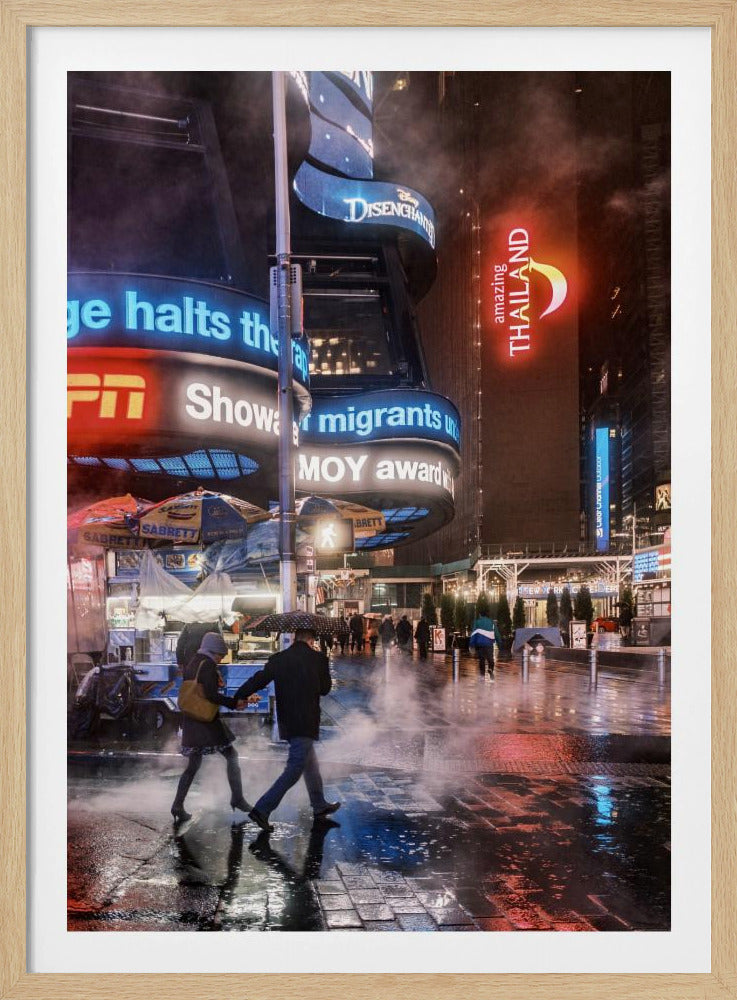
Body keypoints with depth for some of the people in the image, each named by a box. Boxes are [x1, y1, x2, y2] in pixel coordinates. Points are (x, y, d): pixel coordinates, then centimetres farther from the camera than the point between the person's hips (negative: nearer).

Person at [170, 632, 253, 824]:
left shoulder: (191, 664, 14)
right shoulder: (208, 665, -11)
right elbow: (211, 695, -19)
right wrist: (234, 703, -16)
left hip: (190, 720, 8)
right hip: (207, 720, -8)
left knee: (193, 764, 13)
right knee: (231, 756, 3)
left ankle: (178, 805, 6)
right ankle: (237, 798, 1)